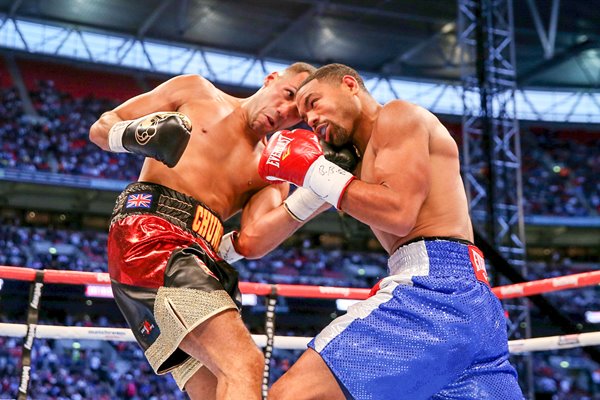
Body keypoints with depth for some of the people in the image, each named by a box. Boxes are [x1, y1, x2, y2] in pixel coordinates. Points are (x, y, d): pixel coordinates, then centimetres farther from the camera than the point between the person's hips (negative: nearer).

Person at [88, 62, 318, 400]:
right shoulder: (196, 91, 15)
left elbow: (253, 243, 0)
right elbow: (101, 128, 15)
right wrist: (134, 135, -8)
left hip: (202, 257, 7)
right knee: (245, 365, -25)